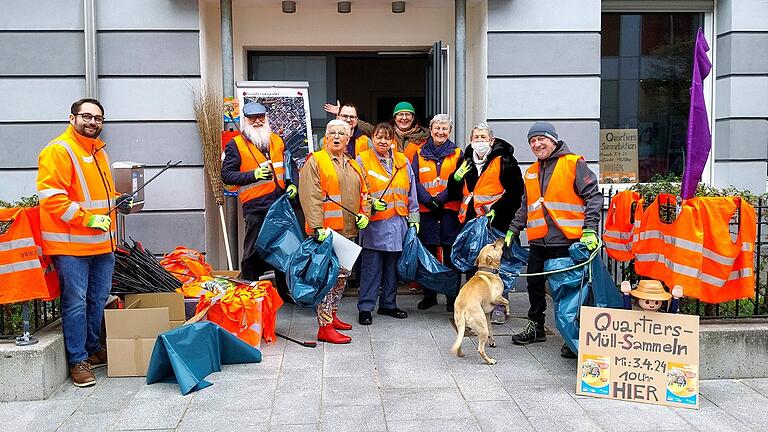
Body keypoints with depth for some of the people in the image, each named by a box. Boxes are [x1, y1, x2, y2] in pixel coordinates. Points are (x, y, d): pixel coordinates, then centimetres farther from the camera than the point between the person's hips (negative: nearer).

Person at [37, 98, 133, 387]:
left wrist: (118, 201, 7)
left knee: (99, 300, 16)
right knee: (76, 303, -2)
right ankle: (78, 361, 9)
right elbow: (51, 197, -18)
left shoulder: (99, 151, 17)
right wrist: (88, 219, -20)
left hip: (102, 243, 8)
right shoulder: (58, 151, -10)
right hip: (70, 244, -8)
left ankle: (93, 349, 30)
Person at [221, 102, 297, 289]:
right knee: (253, 252, -1)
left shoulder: (277, 140, 15)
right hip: (255, 206, -5)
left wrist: (291, 184, 11)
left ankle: (285, 291, 24)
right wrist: (253, 175, -16)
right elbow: (226, 175, -6)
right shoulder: (236, 144, -1)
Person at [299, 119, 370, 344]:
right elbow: (310, 196, -14)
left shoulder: (353, 165, 18)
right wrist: (317, 227, -22)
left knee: (342, 275, 15)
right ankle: (325, 327, -6)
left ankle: (331, 314, 29)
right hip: (326, 232, -8)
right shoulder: (315, 161, -5)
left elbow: (363, 194, 24)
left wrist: (364, 214, 5)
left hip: (348, 231, 8)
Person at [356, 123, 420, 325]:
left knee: (392, 266, 13)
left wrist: (413, 218, 11)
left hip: (397, 223, 4)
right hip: (374, 222, -4)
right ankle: (365, 308, 7)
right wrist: (371, 203, -19)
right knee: (371, 267, -2)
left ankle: (388, 304, 25)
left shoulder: (402, 161, 11)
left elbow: (411, 192, 14)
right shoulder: (362, 160, 0)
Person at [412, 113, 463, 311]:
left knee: (451, 254, 0)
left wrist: (441, 198, -14)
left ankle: (452, 297, 9)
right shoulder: (420, 154, 10)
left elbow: (459, 182, -2)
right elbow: (414, 181, 1)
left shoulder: (457, 154, 7)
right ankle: (429, 295, 17)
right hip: (426, 211, 2)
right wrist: (428, 199, -13)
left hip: (450, 209, -1)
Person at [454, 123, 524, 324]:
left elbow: (516, 190, -9)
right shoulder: (466, 161, 15)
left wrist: (497, 210, -17)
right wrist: (457, 177, -1)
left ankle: (499, 307, 9)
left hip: (496, 221, -6)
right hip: (471, 221, 6)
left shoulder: (504, 160, -4)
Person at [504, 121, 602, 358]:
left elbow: (593, 196, -9)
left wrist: (590, 229, -18)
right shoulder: (531, 172, 17)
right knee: (535, 285, 14)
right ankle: (535, 327, 31)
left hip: (568, 241, -7)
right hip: (538, 242, 7)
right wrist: (512, 230, 16)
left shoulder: (574, 164, -4)